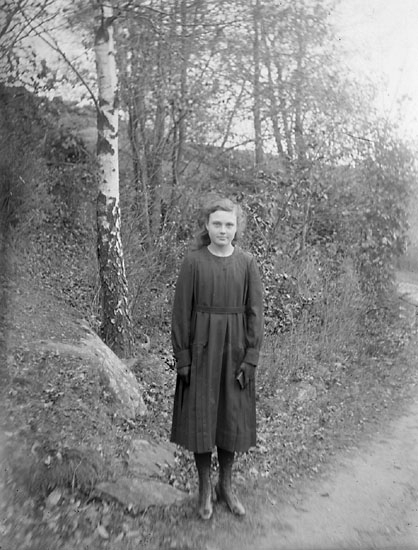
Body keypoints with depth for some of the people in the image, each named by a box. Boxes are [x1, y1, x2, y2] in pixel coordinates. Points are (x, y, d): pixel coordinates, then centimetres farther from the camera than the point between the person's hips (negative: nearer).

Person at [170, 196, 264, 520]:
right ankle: (205, 488, 28)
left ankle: (227, 485, 32)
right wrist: (183, 358, -7)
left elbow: (255, 312, -1)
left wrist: (250, 359, -6)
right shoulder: (194, 262, -6)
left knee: (232, 418, 11)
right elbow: (181, 312, -4)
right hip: (201, 350, -1)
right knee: (201, 417, 7)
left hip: (235, 350, 2)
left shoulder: (246, 263, -2)